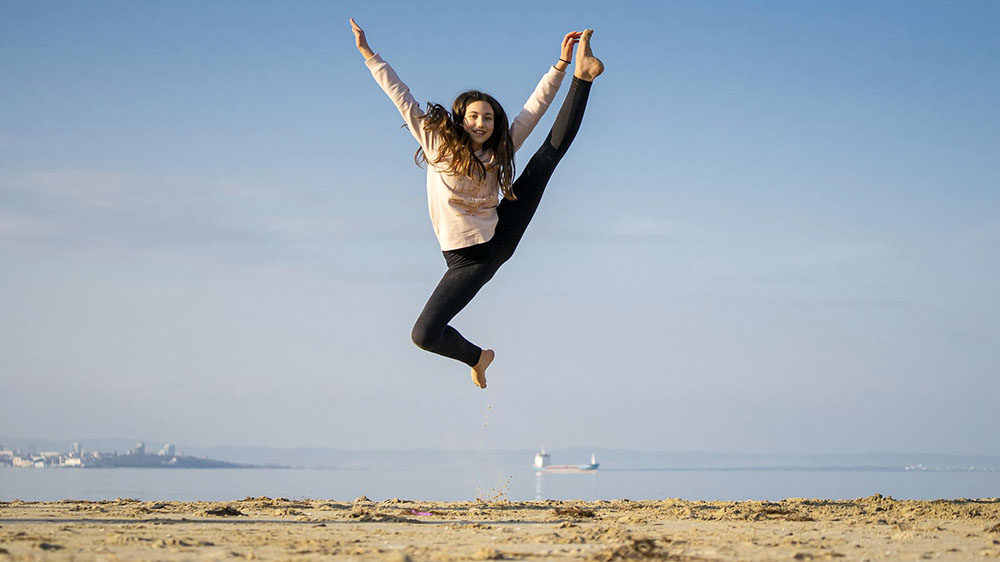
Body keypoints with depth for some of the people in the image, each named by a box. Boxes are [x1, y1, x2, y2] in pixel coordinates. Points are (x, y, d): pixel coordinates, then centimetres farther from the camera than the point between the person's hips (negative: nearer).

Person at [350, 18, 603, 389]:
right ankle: (477, 356, 14)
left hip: (502, 234, 2)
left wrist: (562, 64, -1)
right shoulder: (437, 143, -4)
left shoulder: (499, 151, 4)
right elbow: (399, 95, -3)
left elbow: (534, 107, 5)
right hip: (468, 259, -2)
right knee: (424, 335, -16)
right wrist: (368, 54, -4)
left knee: (553, 149, 0)